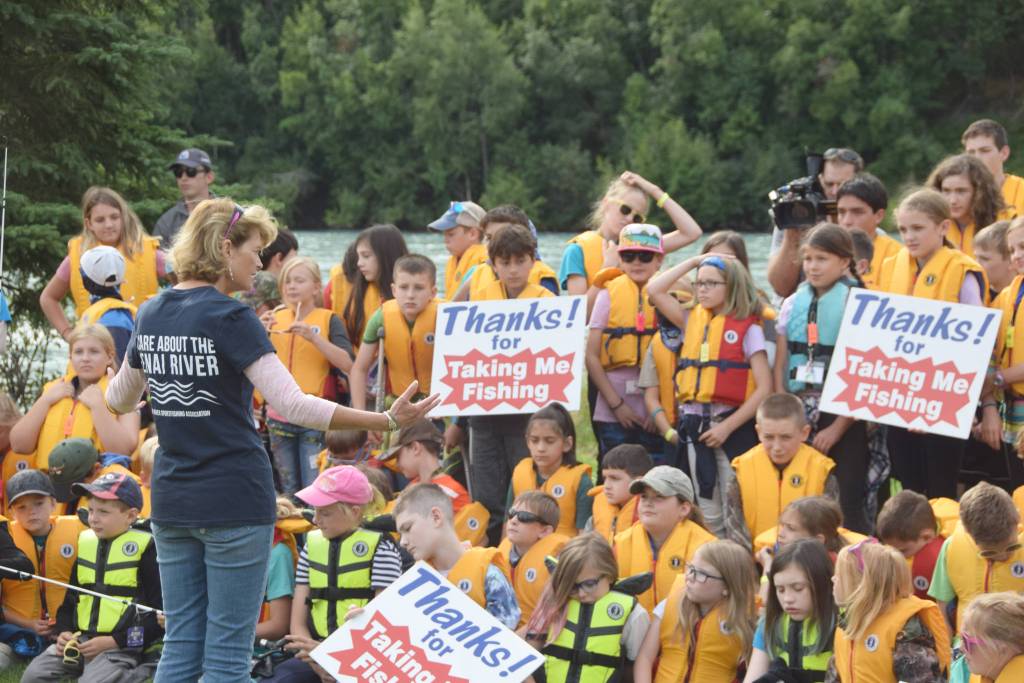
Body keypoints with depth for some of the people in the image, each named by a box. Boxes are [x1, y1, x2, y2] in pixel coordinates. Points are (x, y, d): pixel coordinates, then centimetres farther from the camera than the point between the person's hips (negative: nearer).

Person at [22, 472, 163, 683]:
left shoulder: (144, 548, -5)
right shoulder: (86, 543, 13)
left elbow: (157, 612, -8)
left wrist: (113, 641, -14)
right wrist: (63, 632, 1)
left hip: (121, 647, -6)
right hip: (79, 640, 6)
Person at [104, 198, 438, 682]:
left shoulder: (151, 315, 8)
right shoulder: (229, 318, -13)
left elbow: (119, 401, 22)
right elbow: (292, 405, -20)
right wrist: (386, 421, -20)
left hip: (171, 500, 7)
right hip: (234, 501, -7)